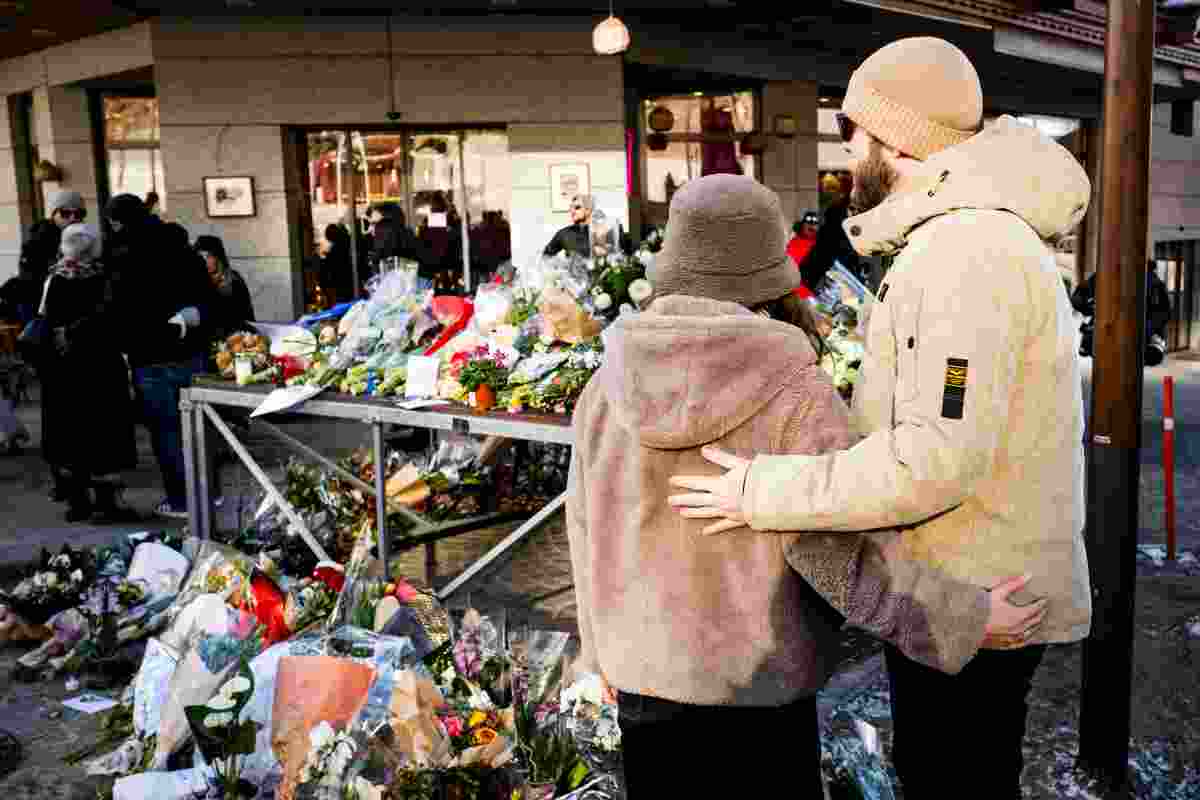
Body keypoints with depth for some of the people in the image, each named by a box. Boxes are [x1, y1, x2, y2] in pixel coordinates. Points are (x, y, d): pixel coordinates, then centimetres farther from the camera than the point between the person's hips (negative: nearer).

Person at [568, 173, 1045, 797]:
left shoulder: (608, 390, -5)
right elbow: (838, 557, -21)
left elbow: (592, 539, 3)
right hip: (755, 681, -4)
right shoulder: (794, 396, -18)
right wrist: (970, 618, -9)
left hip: (643, 679, 4)